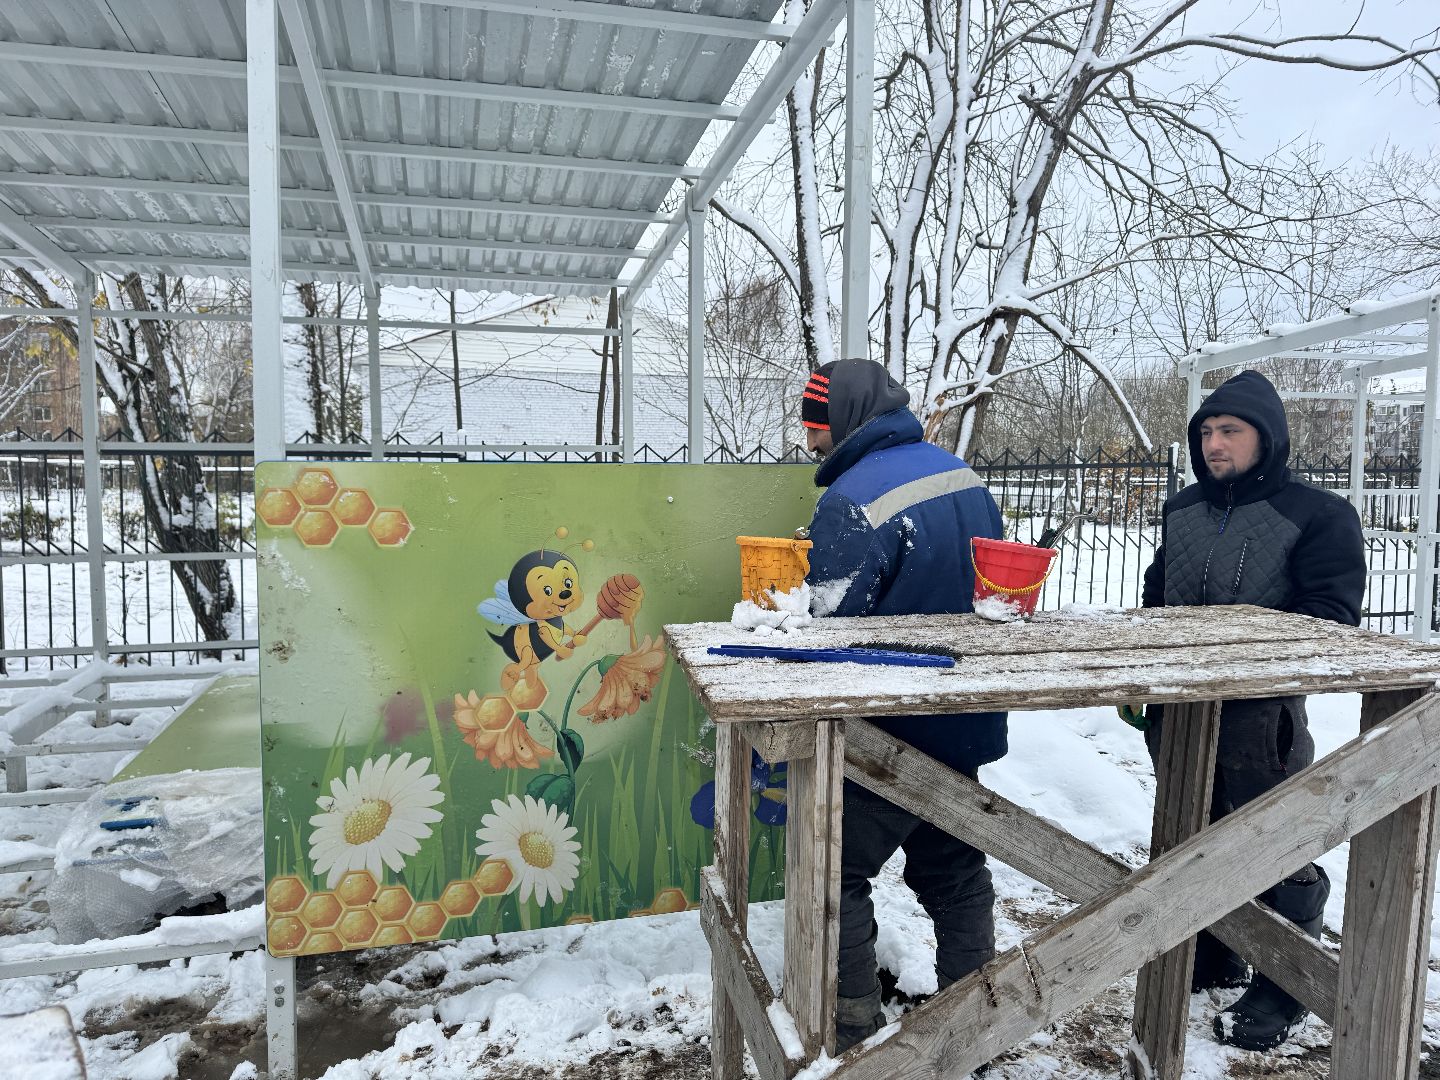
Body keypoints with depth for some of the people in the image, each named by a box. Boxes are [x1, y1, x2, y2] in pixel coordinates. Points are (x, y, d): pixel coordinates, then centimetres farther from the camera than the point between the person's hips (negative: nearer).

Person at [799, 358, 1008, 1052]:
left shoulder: (852, 501, -23)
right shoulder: (963, 475, 4)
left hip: (889, 735, -8)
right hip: (965, 724, 9)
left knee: (836, 870, 8)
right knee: (954, 871, 21)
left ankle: (852, 1027, 17)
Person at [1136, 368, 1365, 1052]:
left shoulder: (1318, 515, -8)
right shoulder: (1181, 510, 9)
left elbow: (1327, 619, -14)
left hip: (1261, 718, -6)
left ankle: (1280, 993, 25)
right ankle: (1210, 958, 38)